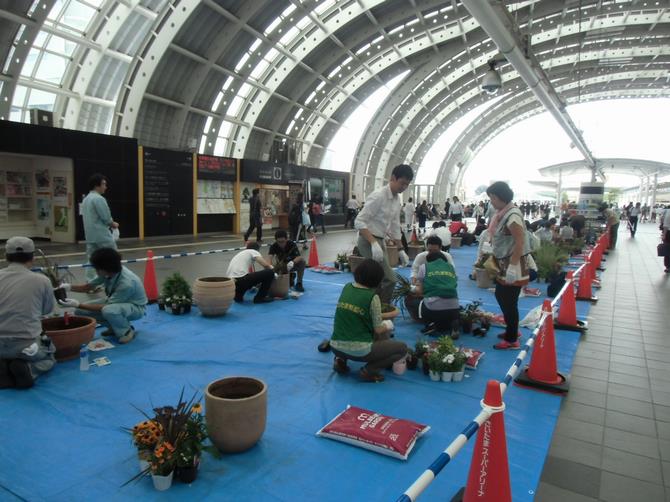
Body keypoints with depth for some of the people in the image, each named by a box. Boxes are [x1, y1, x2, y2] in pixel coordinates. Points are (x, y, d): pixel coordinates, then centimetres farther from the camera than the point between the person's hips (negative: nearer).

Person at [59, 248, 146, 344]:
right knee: (80, 311, -4)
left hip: (135, 307, -7)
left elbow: (105, 308, -29)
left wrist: (78, 304, -30)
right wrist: (69, 287, -17)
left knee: (108, 311, -39)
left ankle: (127, 331, -9)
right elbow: (88, 287, 1)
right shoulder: (108, 272, -15)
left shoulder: (126, 283, -36)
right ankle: (115, 326, 11)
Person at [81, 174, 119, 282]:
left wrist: (109, 223, 10)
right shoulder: (99, 199, -15)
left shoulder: (86, 199, 15)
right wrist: (113, 224, 2)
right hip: (102, 235, -9)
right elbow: (106, 217, -18)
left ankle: (90, 282, 10)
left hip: (90, 235, 9)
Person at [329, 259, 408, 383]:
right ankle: (368, 371, -1)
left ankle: (340, 360, 15)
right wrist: (388, 325, 16)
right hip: (359, 350, -6)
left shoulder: (346, 288, 4)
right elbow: (378, 330, -6)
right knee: (402, 348, 8)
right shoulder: (372, 297, -12)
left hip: (336, 347, 6)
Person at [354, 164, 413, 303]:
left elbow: (395, 227, 16)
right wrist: (374, 243, -32)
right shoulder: (378, 196, -19)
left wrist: (400, 249, 13)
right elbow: (359, 222, -23)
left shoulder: (397, 199, 8)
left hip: (380, 240, 9)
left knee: (378, 280, 14)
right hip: (368, 241, -9)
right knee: (389, 279, -13)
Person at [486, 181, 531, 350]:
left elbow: (520, 242, -24)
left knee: (509, 302, 0)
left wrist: (513, 267, -26)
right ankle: (512, 330, 34)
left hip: (512, 265, -10)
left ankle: (512, 340, 13)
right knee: (501, 296, 19)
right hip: (503, 263, 10)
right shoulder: (502, 213, 8)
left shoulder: (512, 215, -20)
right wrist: (491, 256, 16)